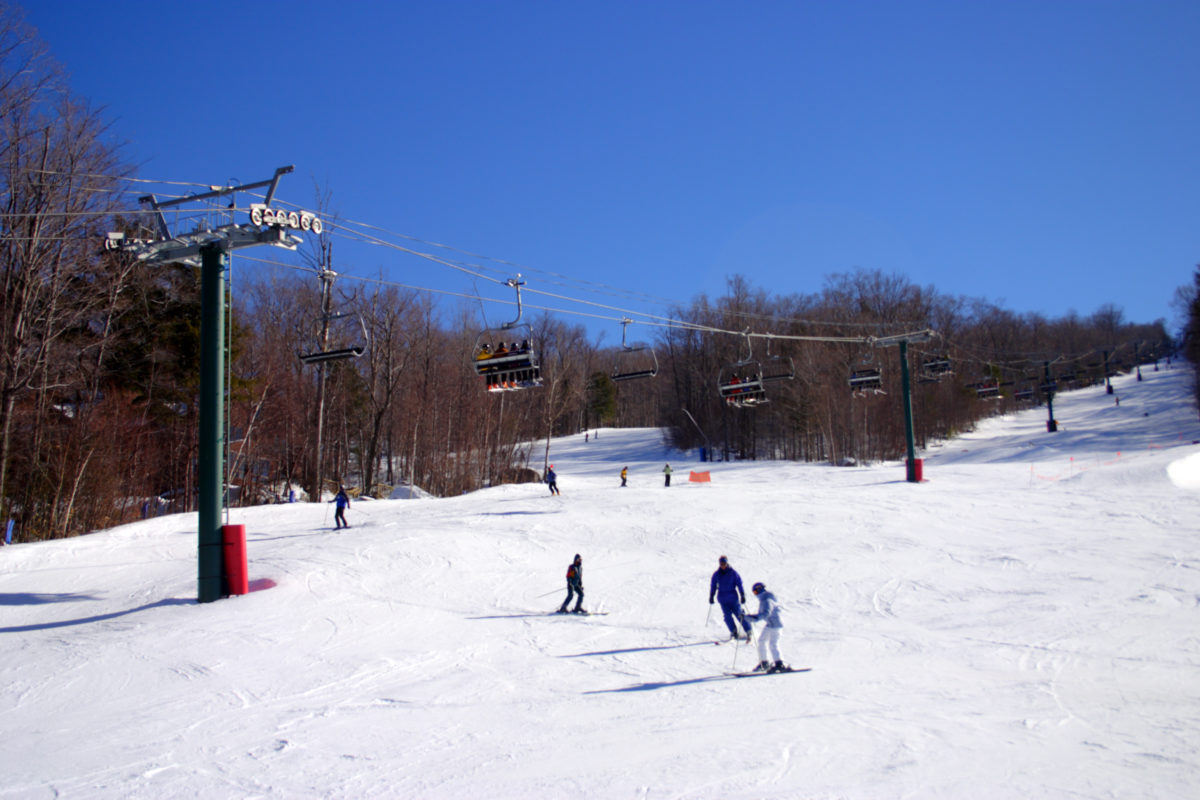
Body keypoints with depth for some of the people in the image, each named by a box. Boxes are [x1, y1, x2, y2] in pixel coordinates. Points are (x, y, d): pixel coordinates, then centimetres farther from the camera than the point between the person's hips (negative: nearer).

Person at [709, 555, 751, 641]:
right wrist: (711, 597, 10)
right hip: (723, 599, 2)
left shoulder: (733, 573, -4)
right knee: (728, 615, -11)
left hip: (733, 598, -2)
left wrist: (742, 595, -6)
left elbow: (739, 584, -1)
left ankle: (748, 631, 8)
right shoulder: (716, 574, 3)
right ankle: (734, 632, 0)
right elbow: (713, 586, 11)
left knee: (739, 614, -4)